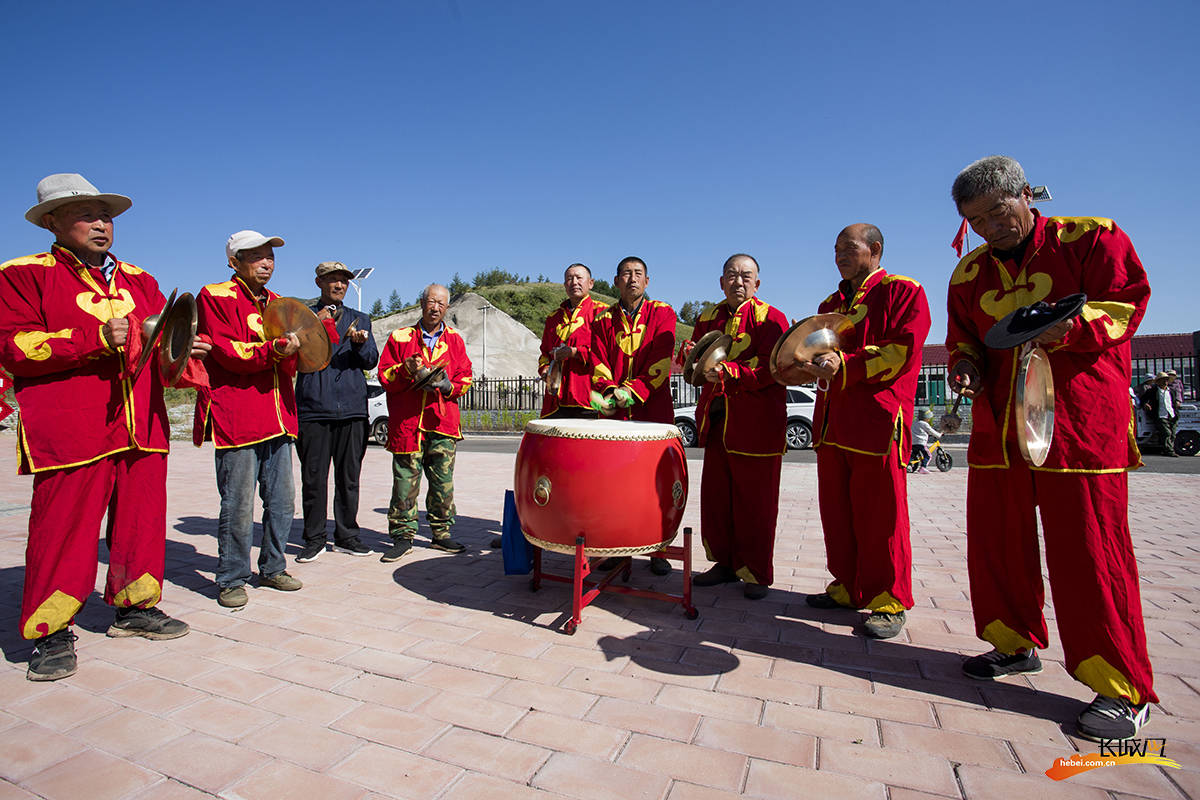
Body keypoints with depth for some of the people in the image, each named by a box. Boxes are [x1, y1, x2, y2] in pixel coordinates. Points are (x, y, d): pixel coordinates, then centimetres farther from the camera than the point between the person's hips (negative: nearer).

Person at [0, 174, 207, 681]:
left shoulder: (138, 279, 18)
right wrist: (98, 338, -18)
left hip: (142, 426, 5)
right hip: (69, 432, -5)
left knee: (141, 520, 10)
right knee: (63, 529, -1)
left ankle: (135, 607, 26)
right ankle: (52, 633, 15)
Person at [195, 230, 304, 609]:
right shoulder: (215, 297, 0)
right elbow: (226, 351, -13)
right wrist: (273, 349, -25)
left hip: (277, 418, 7)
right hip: (236, 417, -6)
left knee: (282, 500, 10)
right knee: (238, 503, -2)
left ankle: (272, 568, 25)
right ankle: (232, 580, 13)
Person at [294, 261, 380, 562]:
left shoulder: (360, 319, 17)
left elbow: (371, 360, 8)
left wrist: (360, 343, -13)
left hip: (352, 409, 2)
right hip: (314, 408, -1)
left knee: (349, 477, 5)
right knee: (313, 478, 1)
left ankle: (346, 535, 16)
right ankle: (314, 538, 13)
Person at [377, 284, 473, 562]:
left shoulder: (455, 340, 14)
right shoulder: (400, 338, 10)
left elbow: (465, 377, 11)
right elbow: (384, 375, 5)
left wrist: (447, 385, -9)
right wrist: (406, 371, -14)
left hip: (444, 422, 2)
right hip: (407, 422, -1)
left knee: (443, 481, 4)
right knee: (405, 480, -1)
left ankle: (442, 533, 17)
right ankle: (403, 536, 10)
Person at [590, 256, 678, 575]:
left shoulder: (663, 314, 7)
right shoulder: (603, 319, 15)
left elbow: (661, 361, -4)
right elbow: (599, 362, 6)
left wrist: (632, 390, -17)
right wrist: (608, 391, -13)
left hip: (652, 408, -2)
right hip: (613, 410, 2)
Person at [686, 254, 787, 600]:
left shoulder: (770, 318, -3)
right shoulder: (708, 319, 15)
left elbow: (771, 368, -14)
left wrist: (728, 372, -24)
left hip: (756, 425, -5)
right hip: (717, 421, 6)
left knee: (755, 501, 1)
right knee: (716, 495, 10)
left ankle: (757, 573, 16)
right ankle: (725, 563, 26)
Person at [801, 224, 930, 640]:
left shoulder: (903, 291, 1)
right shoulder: (831, 304, 22)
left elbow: (902, 350, -11)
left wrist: (845, 365, -19)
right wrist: (809, 362, 0)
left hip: (878, 419, -7)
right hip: (832, 422, 7)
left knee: (879, 515, -2)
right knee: (837, 511, 11)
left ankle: (889, 601, 12)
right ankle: (848, 587, 25)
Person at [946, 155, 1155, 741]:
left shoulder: (1091, 238, 3)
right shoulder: (968, 274, 14)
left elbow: (1126, 303, -4)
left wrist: (1070, 326, -23)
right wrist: (966, 365, -1)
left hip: (1080, 428, -5)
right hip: (996, 429, 5)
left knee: (1088, 550, -5)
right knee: (996, 541, 10)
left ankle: (1123, 687, 10)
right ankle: (1016, 645, 29)